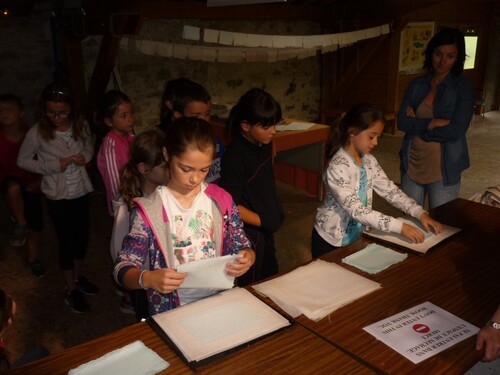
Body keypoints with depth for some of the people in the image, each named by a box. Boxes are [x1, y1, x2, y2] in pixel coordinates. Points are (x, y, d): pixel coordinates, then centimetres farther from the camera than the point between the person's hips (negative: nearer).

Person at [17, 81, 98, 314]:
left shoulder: (81, 126, -8)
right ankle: (71, 290, 26)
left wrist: (85, 156, -13)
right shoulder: (37, 133, -16)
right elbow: (22, 160, -6)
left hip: (81, 192, 4)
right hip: (58, 197, -3)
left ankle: (78, 277, 42)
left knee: (82, 237, 17)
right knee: (66, 242, 7)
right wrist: (52, 166, -18)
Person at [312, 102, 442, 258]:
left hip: (356, 236, 7)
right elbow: (356, 210, -30)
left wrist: (420, 213, -12)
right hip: (331, 240, -7)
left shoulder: (369, 160, -2)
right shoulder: (337, 167, -26)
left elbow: (390, 190, 1)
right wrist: (400, 227, -33)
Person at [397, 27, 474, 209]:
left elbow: (457, 131, -14)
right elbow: (401, 122, -5)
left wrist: (417, 125, -10)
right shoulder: (416, 84, 5)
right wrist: (432, 123, -16)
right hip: (412, 165, 3)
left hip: (444, 169, -3)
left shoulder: (463, 86, -5)